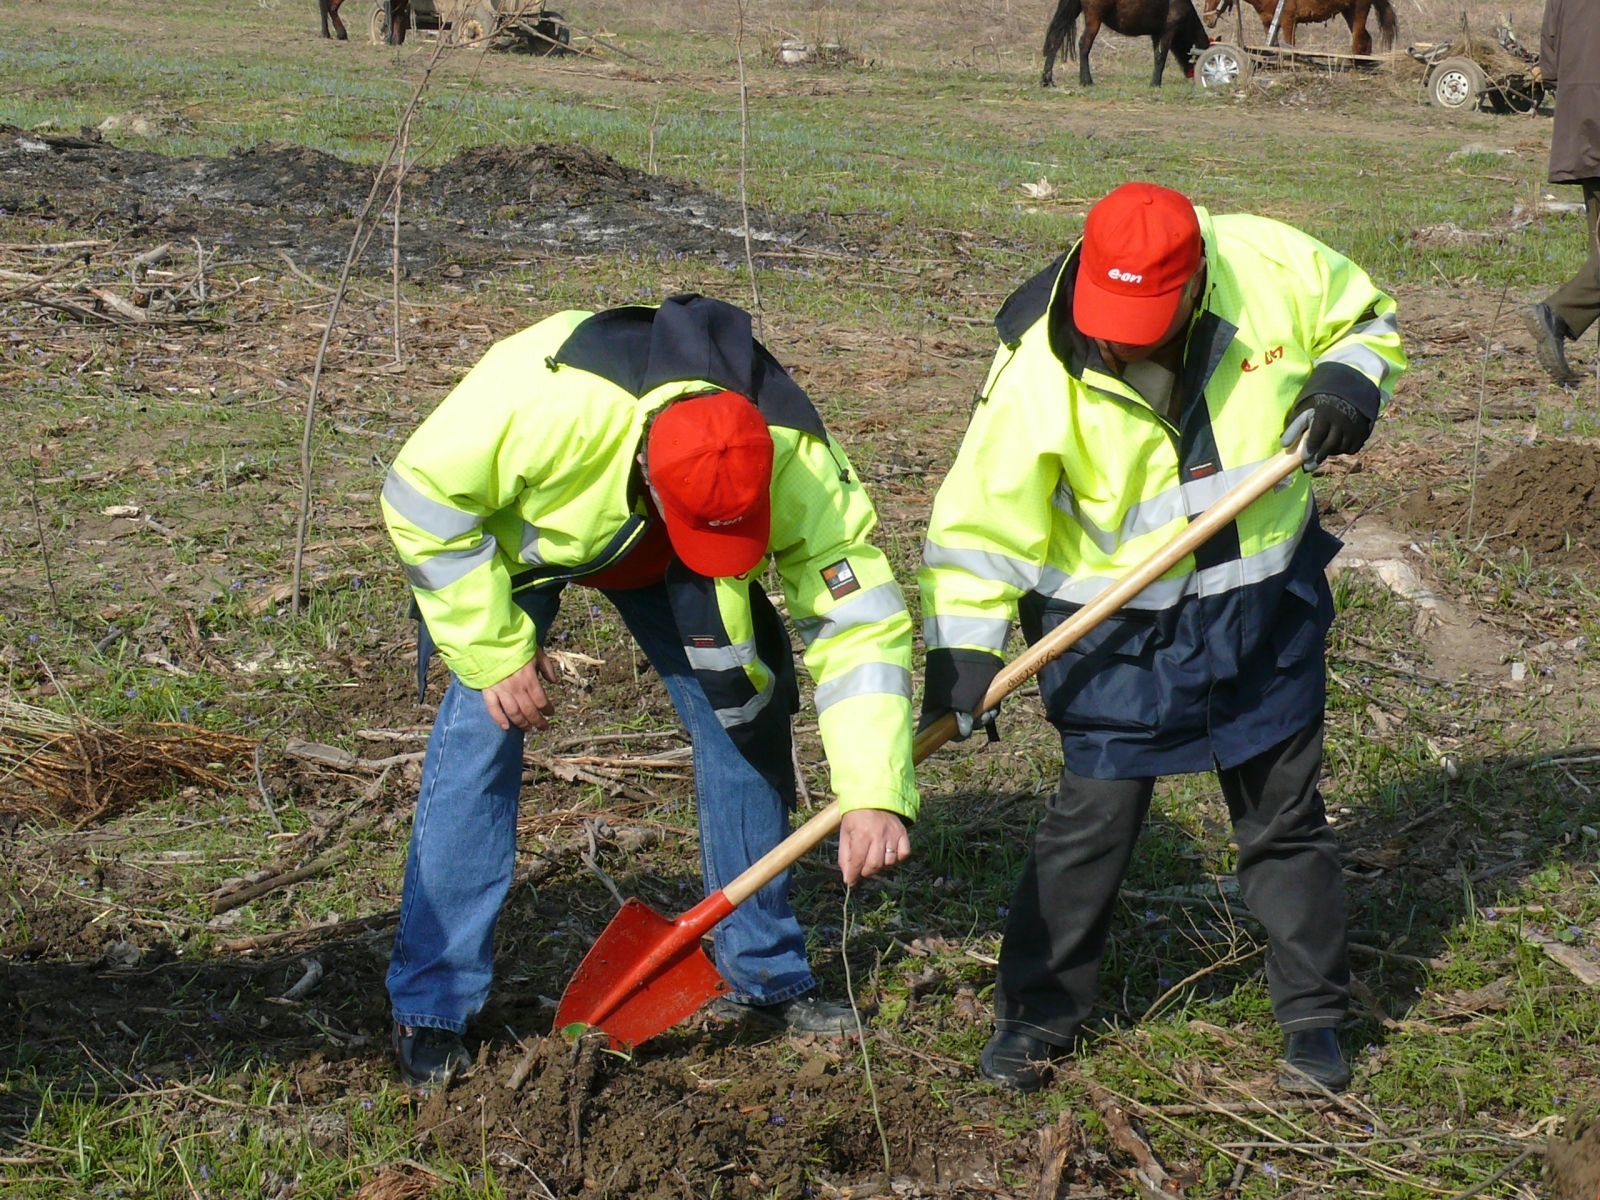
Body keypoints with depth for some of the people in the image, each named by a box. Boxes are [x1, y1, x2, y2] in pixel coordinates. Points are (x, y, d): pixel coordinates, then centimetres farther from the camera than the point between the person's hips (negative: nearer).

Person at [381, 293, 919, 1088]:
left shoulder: (794, 460, -35)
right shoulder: (546, 401, -45)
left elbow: (860, 622, -31)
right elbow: (422, 495, -31)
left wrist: (875, 796, -40)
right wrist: (496, 651, -26)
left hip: (657, 561, 3)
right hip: (515, 530, -3)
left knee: (747, 717, -4)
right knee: (480, 734, -16)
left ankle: (765, 975, 13)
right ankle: (431, 1009, -7)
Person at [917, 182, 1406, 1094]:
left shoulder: (1271, 267, -17)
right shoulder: (1041, 369, -23)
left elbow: (1364, 318, 4)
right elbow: (983, 517, -16)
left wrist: (1349, 380, -17)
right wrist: (963, 649, -22)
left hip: (1267, 610, 3)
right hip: (1118, 634, -3)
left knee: (1287, 814, 13)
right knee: (1092, 821, 2)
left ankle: (1315, 1015, 29)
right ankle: (1038, 1013, 20)